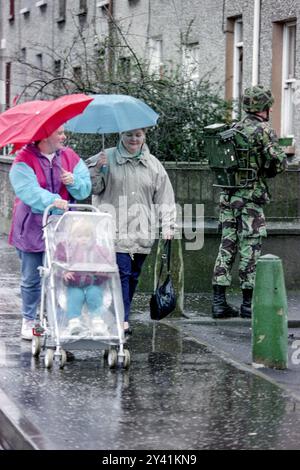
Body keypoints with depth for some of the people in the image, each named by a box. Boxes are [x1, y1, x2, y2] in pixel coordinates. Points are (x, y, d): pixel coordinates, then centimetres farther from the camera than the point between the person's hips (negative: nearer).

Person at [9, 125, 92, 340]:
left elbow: (85, 189, 5)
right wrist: (52, 200, -38)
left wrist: (74, 182, -18)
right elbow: (27, 189, -23)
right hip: (32, 228, -3)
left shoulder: (70, 157, 6)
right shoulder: (25, 159, -8)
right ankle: (29, 322, 18)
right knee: (31, 279, 6)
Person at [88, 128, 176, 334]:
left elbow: (165, 197, 12)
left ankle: (123, 316, 20)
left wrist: (167, 225, 5)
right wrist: (97, 169, -15)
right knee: (122, 272, -13)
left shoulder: (153, 165, 12)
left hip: (142, 232, 4)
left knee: (133, 275, 8)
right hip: (116, 230, -4)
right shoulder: (107, 158, 4)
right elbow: (94, 188, 3)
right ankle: (122, 319, -13)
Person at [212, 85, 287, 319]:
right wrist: (266, 171, 6)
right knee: (250, 248, -1)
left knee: (227, 246, 8)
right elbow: (279, 162, -15)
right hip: (251, 197, -6)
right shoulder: (263, 130, -9)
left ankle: (219, 301, 6)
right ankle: (248, 303, 1)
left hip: (228, 195, 7)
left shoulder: (233, 129, 13)